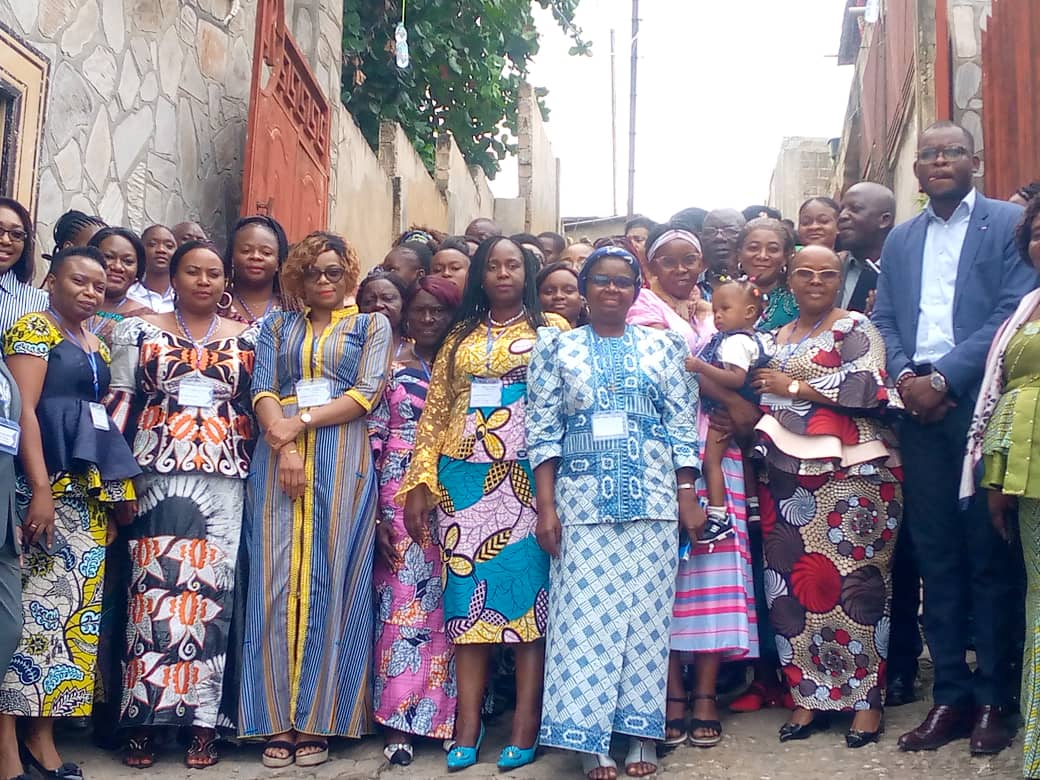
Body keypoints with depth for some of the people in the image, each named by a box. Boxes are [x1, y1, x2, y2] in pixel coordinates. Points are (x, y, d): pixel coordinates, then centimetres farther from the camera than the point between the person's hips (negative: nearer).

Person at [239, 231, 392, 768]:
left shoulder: (372, 325, 11)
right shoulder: (278, 326, 17)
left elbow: (365, 394, -2)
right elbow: (261, 390, 4)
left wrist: (299, 422, -10)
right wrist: (282, 441, -13)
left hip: (341, 461, -2)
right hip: (278, 460, 2)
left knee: (328, 581, -3)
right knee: (276, 582, -2)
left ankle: (315, 720, 2)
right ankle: (278, 720, 3)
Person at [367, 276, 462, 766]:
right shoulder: (391, 367, 5)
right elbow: (372, 438, 1)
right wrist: (374, 513, -6)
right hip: (401, 496, -2)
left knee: (446, 603, 3)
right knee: (402, 603, -4)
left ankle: (444, 713, 12)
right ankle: (397, 719, 3)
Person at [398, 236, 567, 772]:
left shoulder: (552, 328, 7)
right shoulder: (461, 335, 16)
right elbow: (435, 409, 12)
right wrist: (419, 482, 4)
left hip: (525, 477, -3)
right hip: (464, 478, 3)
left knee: (528, 585, -3)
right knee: (468, 589, 1)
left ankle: (526, 721, 2)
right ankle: (468, 721, 6)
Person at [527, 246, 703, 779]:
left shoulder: (661, 347, 9)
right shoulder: (557, 347, 6)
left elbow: (683, 428, 7)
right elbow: (542, 432, 2)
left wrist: (688, 497, 1)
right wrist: (545, 507, -6)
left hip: (653, 498, 1)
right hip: (582, 500, -1)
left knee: (646, 612, 4)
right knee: (586, 613, -1)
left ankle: (642, 732, 14)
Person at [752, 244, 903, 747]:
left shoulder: (854, 328, 1)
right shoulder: (776, 338, 19)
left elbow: (868, 389, -13)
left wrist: (795, 387, -8)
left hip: (850, 474, -5)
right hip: (788, 478, 6)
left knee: (855, 581, -5)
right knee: (792, 583, 2)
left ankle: (865, 698, 5)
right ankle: (809, 695, 12)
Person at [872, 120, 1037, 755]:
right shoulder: (900, 239, 19)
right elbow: (884, 320, 14)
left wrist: (944, 378, -14)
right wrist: (904, 376, -5)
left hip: (979, 404, -4)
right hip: (920, 409, 4)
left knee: (989, 554, 1)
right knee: (935, 555, 6)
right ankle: (950, 695, 14)